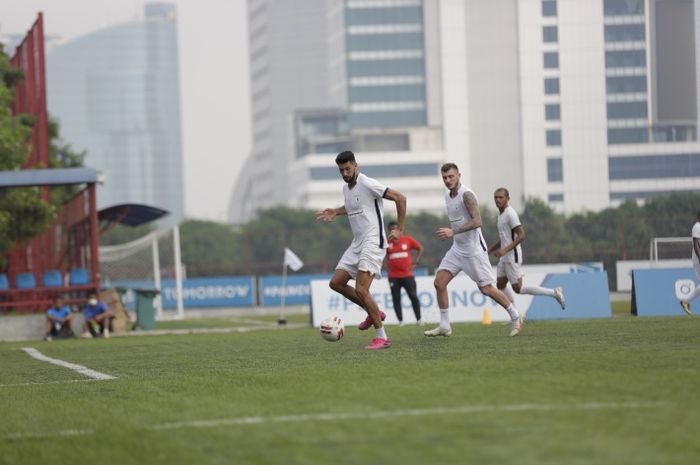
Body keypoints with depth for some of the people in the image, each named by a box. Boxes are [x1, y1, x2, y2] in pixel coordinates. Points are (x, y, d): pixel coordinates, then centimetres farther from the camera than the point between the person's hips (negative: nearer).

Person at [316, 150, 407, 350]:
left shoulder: (367, 184, -15)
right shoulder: (346, 188, 12)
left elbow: (400, 198, -15)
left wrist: (399, 229, -14)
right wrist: (335, 212, 18)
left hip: (373, 242, -9)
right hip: (357, 244, 9)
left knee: (361, 289, -19)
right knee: (336, 283, 5)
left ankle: (382, 337, -11)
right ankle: (374, 313, 19)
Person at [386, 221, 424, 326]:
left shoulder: (408, 239, 2)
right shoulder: (387, 242, 1)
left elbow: (421, 248, 10)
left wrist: (415, 263, 4)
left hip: (407, 274, -1)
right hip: (393, 276, 1)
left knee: (413, 296, -2)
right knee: (396, 299, -1)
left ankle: (419, 319, 5)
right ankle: (400, 320, 6)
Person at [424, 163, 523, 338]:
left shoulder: (466, 195, -17)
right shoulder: (448, 196, 9)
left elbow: (477, 221, -26)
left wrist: (453, 231, -31)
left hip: (473, 249, -8)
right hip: (457, 249, 8)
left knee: (486, 288, -4)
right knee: (439, 282, -4)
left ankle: (515, 317, 15)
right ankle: (444, 326, 3)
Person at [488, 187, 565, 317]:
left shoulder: (510, 214, -14)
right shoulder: (501, 214, 16)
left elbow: (521, 235, -21)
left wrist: (505, 250, -26)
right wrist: (489, 250, 22)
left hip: (512, 257, -10)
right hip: (504, 258, 10)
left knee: (518, 288, -8)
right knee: (500, 285, 7)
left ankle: (554, 293, -2)